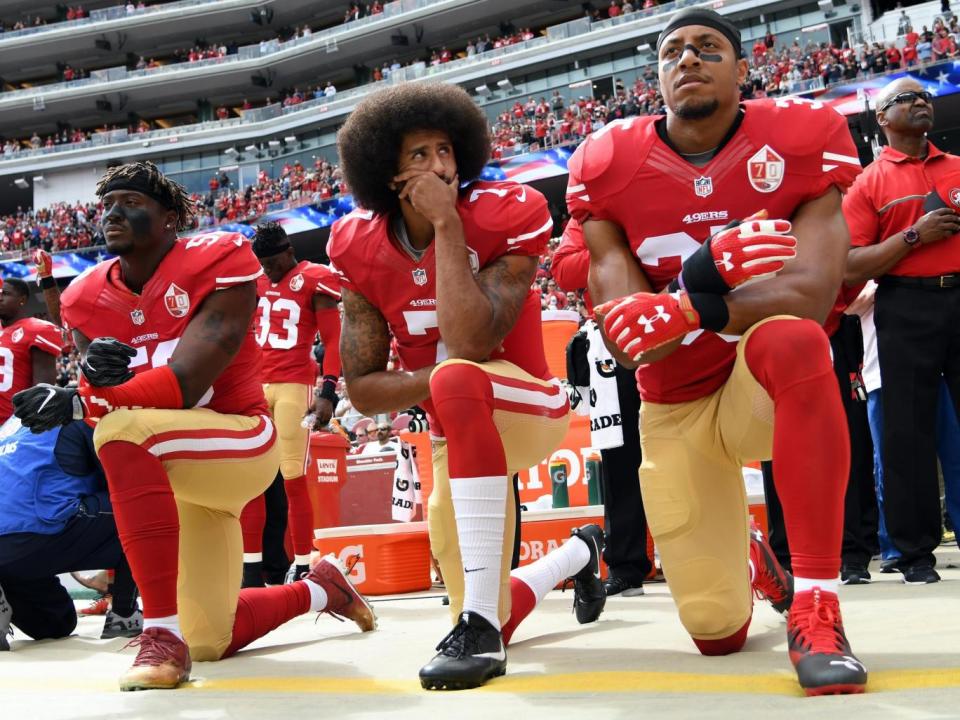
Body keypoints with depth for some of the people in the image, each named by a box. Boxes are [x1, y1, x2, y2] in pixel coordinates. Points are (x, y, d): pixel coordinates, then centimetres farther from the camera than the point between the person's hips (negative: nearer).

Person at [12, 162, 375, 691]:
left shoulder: (216, 265, -16)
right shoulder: (89, 299, 2)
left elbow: (185, 384, -25)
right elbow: (98, 399, -3)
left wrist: (75, 404, -32)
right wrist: (98, 374, -27)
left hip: (239, 441, -7)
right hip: (165, 471, 7)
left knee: (125, 430, -37)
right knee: (211, 642, 12)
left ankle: (163, 634, -33)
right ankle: (320, 588, 42)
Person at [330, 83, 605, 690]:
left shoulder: (506, 216, -18)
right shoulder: (361, 248, -7)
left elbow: (473, 343, -32)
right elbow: (362, 390, -6)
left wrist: (447, 223, -29)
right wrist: (438, 379, -23)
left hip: (527, 404, -5)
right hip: (461, 433, 5)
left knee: (457, 379, -39)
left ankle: (480, 622, -37)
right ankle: (580, 554, 45)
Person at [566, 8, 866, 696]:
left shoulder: (802, 139, -13)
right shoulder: (608, 167, -9)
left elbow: (811, 293, -26)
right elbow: (627, 339, -16)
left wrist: (690, 309, -41)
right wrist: (704, 273, -36)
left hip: (767, 388, -2)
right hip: (674, 411, 2)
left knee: (791, 338, -40)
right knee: (717, 632, -1)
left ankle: (816, 609, -31)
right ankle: (744, 556, 40)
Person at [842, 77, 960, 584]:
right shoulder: (868, 184, 6)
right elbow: (851, 267, -3)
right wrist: (913, 235, -11)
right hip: (906, 309, -2)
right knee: (908, 431, 0)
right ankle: (915, 551, 8)